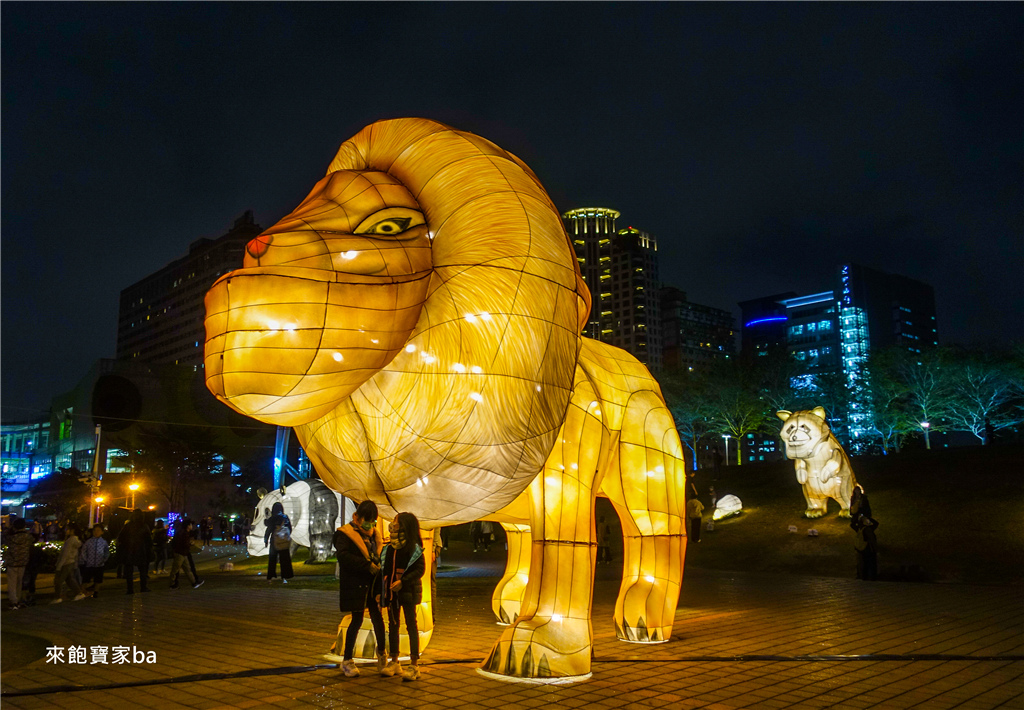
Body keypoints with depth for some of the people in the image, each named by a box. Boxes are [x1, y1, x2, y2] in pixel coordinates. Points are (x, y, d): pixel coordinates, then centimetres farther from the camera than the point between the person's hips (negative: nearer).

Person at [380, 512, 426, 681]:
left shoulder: (414, 548, -10)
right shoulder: (389, 548, 8)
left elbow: (421, 569, -13)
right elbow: (384, 569, 12)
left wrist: (403, 581, -22)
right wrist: (380, 590, 6)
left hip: (408, 591, -6)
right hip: (391, 591, 7)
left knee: (411, 625, 0)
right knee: (393, 625, 13)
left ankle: (414, 664, 5)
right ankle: (394, 662, 24)